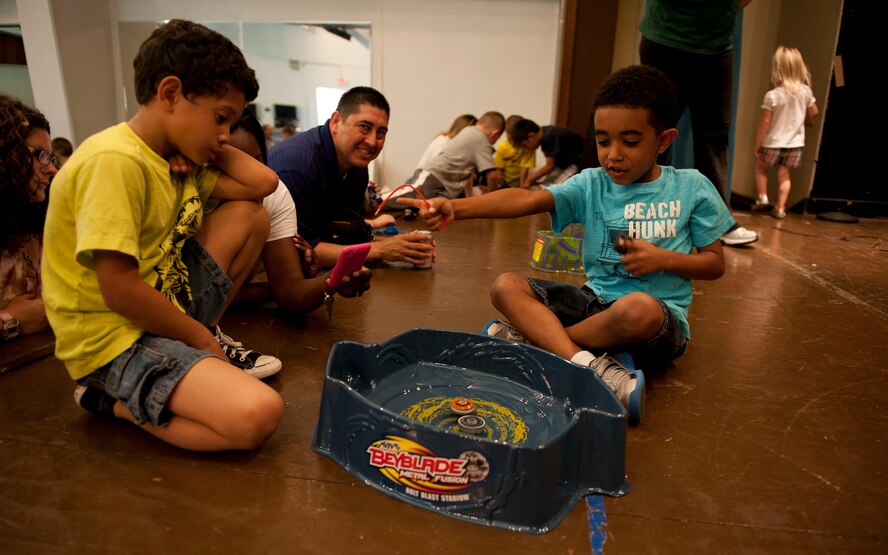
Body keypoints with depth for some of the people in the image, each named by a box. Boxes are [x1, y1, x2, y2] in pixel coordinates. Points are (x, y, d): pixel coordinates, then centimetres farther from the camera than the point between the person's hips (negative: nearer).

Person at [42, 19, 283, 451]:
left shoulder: (179, 156, 5)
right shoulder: (113, 161, -21)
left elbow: (263, 183, 4)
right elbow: (120, 290, -25)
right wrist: (201, 337, -13)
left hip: (165, 308, 9)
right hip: (114, 336, -9)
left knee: (251, 215, 8)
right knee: (258, 415, -28)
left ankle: (194, 355, 10)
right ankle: (114, 401, -2)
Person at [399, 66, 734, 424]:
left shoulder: (691, 188, 0)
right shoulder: (590, 185, 0)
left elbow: (715, 264, 7)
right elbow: (526, 199, -17)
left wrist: (664, 258, -14)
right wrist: (455, 207, -33)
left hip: (661, 317, -2)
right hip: (595, 300, 3)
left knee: (639, 308, -39)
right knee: (506, 286, -15)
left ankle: (530, 338, -18)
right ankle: (591, 364, -33)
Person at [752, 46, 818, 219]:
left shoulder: (772, 95, -17)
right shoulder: (806, 91, -3)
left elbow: (765, 122, -15)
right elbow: (814, 112, 11)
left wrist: (757, 144, -7)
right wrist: (807, 121, 33)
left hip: (773, 142, -4)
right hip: (795, 142, 4)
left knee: (760, 167, 19)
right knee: (784, 174, 9)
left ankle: (762, 196, 8)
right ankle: (780, 208, 6)